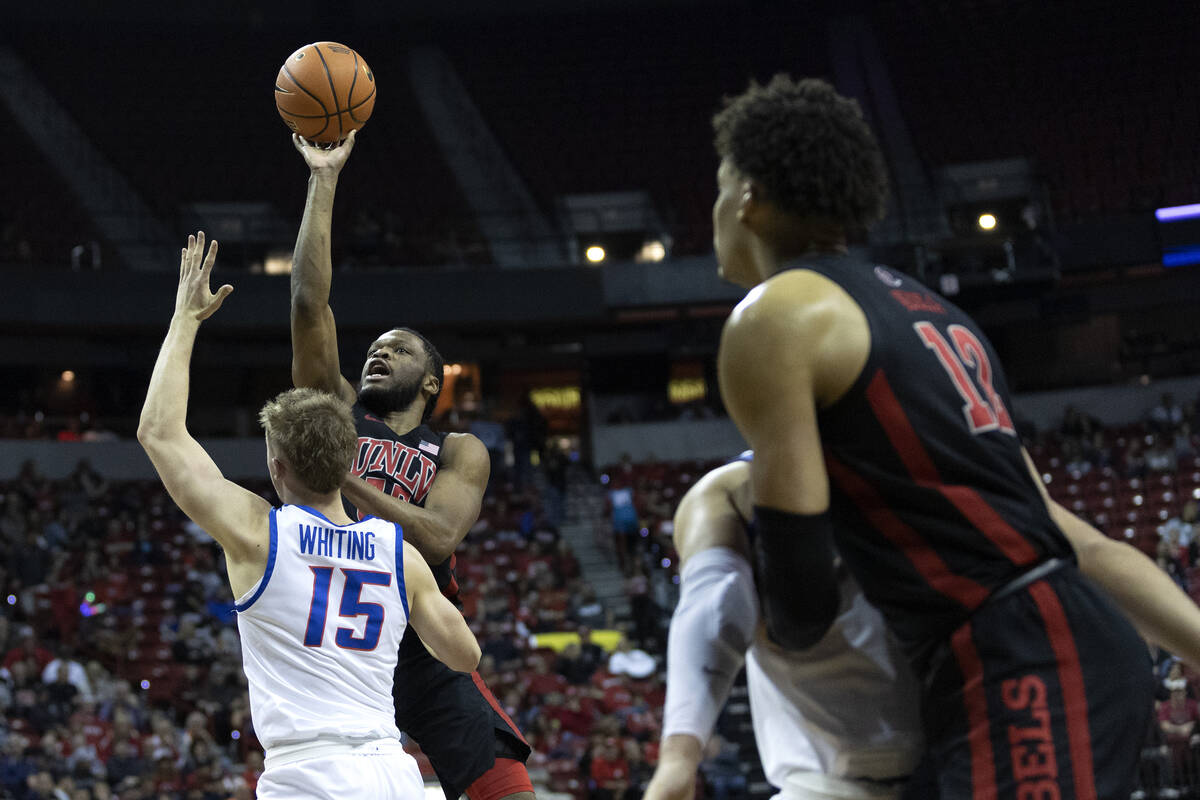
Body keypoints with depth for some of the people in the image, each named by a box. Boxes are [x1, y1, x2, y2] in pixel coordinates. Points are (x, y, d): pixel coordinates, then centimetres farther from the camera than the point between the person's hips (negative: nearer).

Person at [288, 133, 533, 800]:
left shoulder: (458, 453, 10)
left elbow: (438, 538, -10)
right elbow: (309, 300, 5)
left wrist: (341, 477, -15)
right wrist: (324, 180, 3)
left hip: (426, 652, -1)